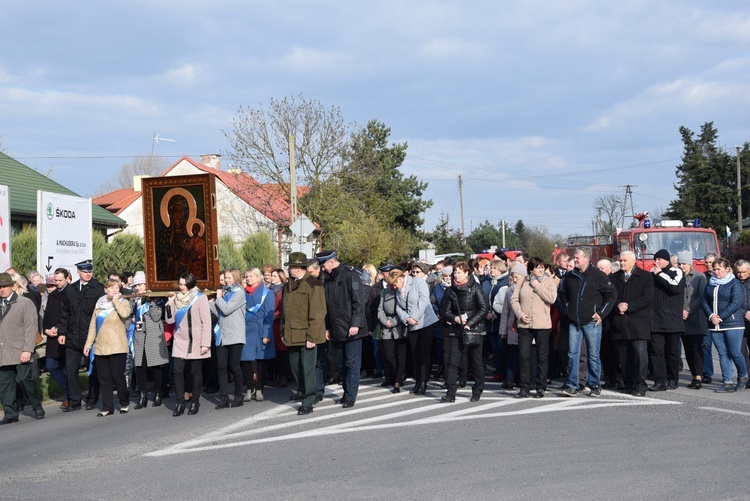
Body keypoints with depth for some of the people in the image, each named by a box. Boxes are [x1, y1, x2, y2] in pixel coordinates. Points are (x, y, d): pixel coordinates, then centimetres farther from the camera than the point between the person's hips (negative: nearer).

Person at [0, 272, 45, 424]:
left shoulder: (25, 303, 1)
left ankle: (37, 407, 8)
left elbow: (31, 328, -4)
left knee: (24, 379, -11)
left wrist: (27, 350, -12)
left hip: (20, 352, -5)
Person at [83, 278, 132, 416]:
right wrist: (88, 343, 11)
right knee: (103, 378, 5)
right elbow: (93, 325, 14)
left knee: (117, 375, -2)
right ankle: (107, 407, 12)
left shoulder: (123, 302, -1)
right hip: (100, 347, 4)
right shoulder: (100, 303, 12)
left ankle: (124, 403, 16)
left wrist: (116, 300, -13)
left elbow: (125, 314, -24)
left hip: (117, 347, -4)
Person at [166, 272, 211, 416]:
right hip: (180, 341, 4)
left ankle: (195, 402, 13)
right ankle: (180, 403, 3)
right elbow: (169, 320, 6)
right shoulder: (178, 298, 8)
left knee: (195, 372, 3)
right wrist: (170, 303, -6)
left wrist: (205, 343, -14)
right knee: (177, 371, -4)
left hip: (195, 342, -4)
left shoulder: (200, 298, -5)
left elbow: (206, 322, -8)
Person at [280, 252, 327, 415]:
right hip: (293, 335, 8)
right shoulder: (288, 286, 14)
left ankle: (308, 402, 1)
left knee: (307, 368, -5)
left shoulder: (313, 285, -11)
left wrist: (311, 336, -18)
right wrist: (283, 332, 14)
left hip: (306, 335, -8)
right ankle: (304, 393, 32)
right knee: (296, 367, 14)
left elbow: (317, 314, -14)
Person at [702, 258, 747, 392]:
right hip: (715, 326, 5)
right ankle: (728, 383, 7)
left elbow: (736, 303, -12)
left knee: (735, 353, -4)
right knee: (722, 354, 4)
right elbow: (704, 301, 10)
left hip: (733, 324, -5)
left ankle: (743, 377, 20)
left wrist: (720, 317, -16)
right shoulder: (710, 284, 14)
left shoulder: (735, 284, -3)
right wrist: (711, 316, -7)